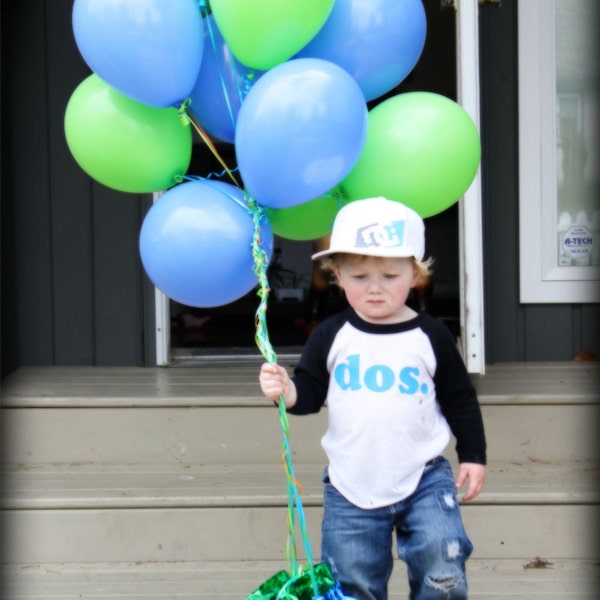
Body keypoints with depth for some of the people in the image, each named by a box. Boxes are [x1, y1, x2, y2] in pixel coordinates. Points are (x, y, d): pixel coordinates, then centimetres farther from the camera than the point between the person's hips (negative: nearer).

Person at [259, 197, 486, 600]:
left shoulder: (431, 337, -3)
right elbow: (310, 391, 3)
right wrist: (287, 392, -19)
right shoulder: (330, 337, -2)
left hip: (423, 479, -1)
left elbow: (460, 399, 6)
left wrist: (473, 456, 5)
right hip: (351, 487, 1)